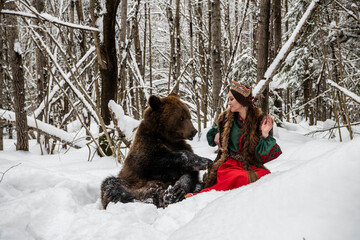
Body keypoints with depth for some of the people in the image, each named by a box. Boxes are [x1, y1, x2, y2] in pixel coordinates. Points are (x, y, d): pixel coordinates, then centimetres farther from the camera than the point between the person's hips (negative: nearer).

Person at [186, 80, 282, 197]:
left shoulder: (261, 121, 0)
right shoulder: (226, 117, 7)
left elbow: (262, 155, -3)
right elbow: (212, 133, 28)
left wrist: (265, 135, -17)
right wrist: (216, 137, 7)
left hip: (252, 165, 1)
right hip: (229, 164, 0)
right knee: (241, 178, -35)